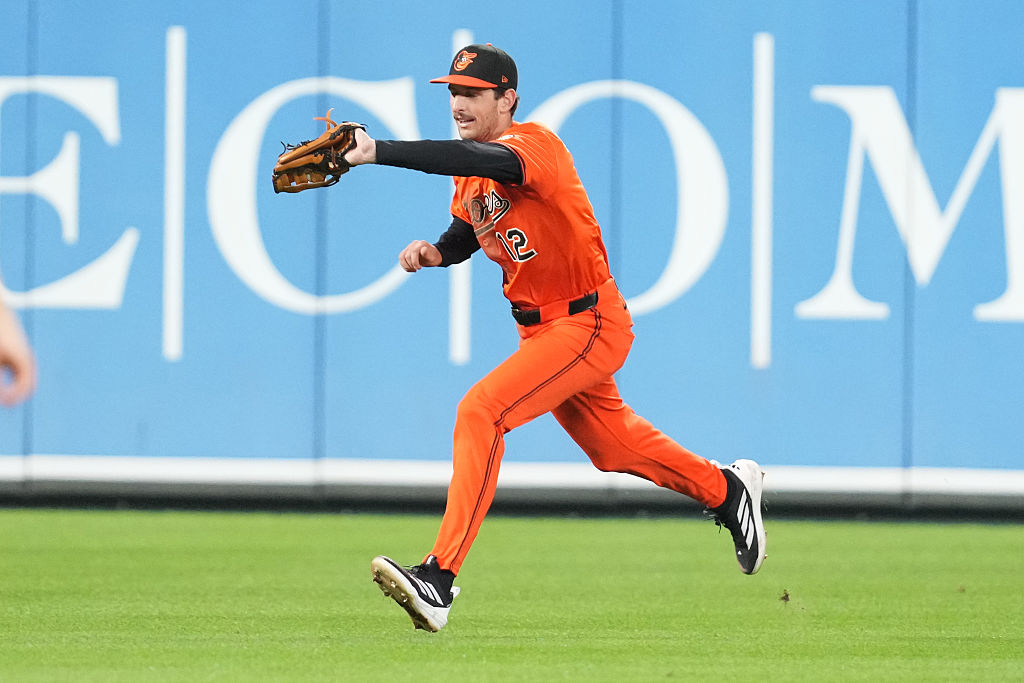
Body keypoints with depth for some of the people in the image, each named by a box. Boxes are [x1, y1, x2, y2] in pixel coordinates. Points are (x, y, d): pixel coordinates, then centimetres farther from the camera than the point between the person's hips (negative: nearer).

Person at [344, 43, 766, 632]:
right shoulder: (472, 170, 3)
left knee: (482, 411, -25)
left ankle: (440, 579, -30)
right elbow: (467, 230, 20)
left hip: (590, 324, -10)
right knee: (610, 444, 25)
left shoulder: (535, 144, -25)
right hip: (542, 328, 10)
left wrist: (378, 152, -55)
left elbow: (480, 160, -46)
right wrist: (435, 252, -5)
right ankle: (726, 489, 50)